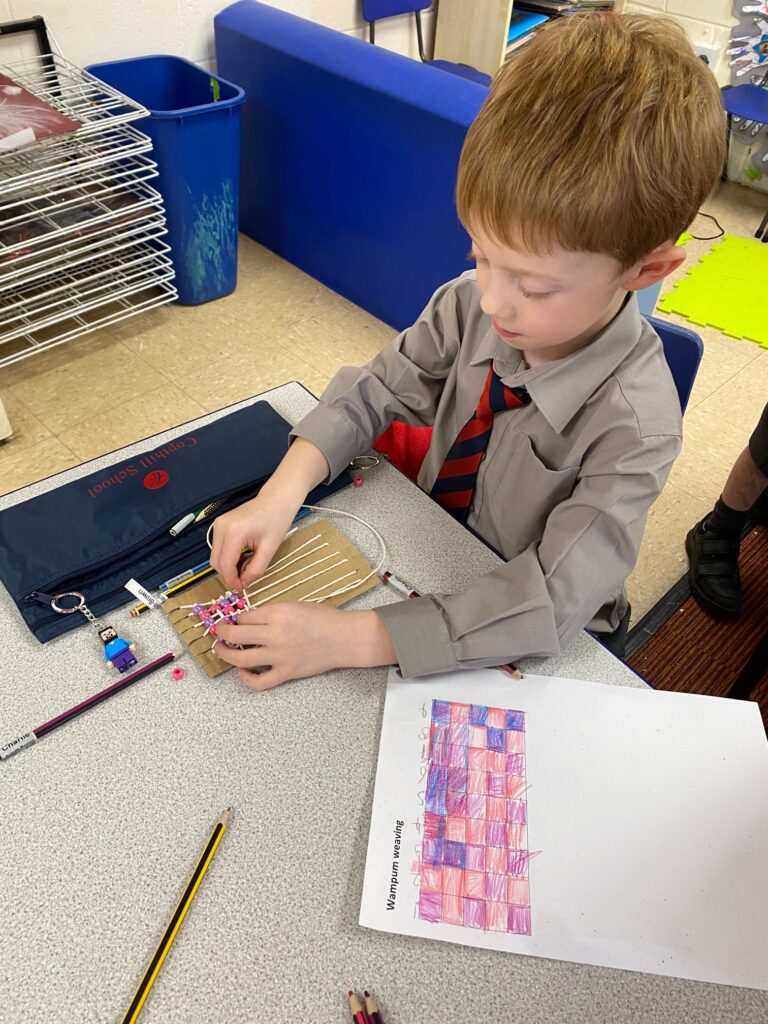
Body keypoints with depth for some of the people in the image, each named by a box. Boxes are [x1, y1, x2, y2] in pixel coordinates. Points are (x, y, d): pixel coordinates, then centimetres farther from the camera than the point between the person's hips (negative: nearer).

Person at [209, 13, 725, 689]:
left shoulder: (634, 423, -31)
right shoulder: (471, 303, -18)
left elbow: (553, 599, -32)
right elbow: (378, 389, -7)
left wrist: (350, 638, -38)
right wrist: (285, 491, -24)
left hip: (535, 648, -7)